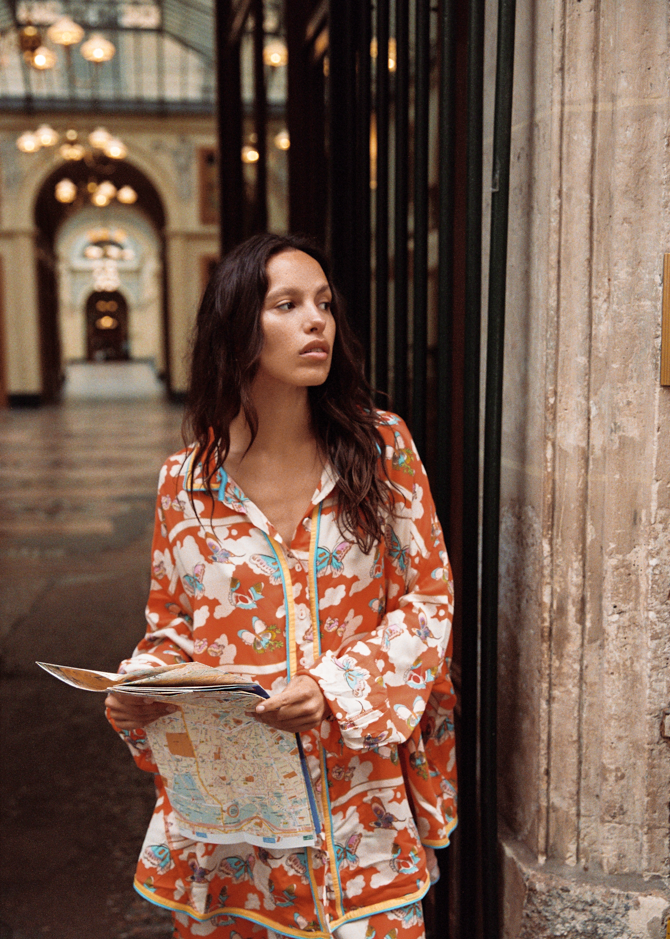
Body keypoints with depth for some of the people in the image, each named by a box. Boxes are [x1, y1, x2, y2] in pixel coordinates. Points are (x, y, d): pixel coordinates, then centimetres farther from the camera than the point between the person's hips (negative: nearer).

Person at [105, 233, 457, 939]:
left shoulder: (382, 448, -4)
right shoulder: (186, 478, -1)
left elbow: (427, 598, -3)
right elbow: (170, 626, 9)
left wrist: (334, 688, -17)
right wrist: (139, 695, -11)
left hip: (357, 785, 0)